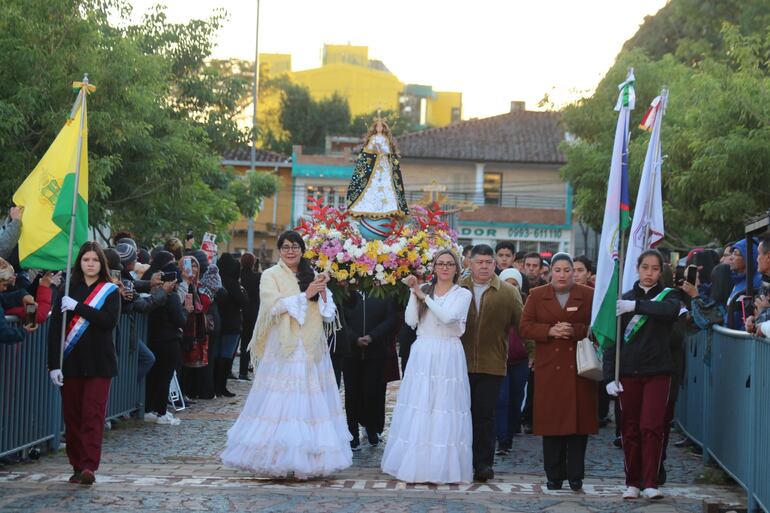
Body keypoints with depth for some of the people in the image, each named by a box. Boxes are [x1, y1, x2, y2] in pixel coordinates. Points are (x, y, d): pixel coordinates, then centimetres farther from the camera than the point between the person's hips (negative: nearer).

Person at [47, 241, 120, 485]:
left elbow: (110, 321, -12)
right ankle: (77, 466, 13)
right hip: (71, 362, 2)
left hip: (99, 363, -2)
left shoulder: (110, 291, 4)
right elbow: (55, 328, 2)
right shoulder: (68, 291, 7)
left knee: (93, 414, -10)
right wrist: (54, 364, -6)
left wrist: (78, 307, -16)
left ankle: (89, 466, -16)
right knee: (72, 415, 4)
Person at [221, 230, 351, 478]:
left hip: (311, 350, 4)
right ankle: (278, 460, -4)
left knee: (311, 403, 0)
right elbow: (273, 306, -11)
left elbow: (328, 316, 11)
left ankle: (307, 461, 5)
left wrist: (323, 292, -7)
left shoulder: (313, 276, 14)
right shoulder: (271, 276, 3)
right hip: (283, 349, -4)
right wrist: (305, 295, -14)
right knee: (281, 404, -7)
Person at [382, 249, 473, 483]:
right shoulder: (422, 290, 10)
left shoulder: (462, 294, 4)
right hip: (422, 356, 2)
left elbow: (448, 316, -13)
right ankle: (416, 465, 7)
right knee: (418, 410, 1)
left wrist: (424, 296, -9)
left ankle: (443, 466, 3)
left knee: (444, 410, -4)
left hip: (448, 357, -2)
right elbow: (411, 321, 1)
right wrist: (414, 293, -5)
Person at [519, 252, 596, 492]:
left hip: (579, 368, -1)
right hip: (549, 367, 1)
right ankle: (554, 476, 6)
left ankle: (575, 475, 5)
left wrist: (575, 331, -14)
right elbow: (525, 327, 5)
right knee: (551, 421, -1)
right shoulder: (537, 295, 10)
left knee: (579, 419, -2)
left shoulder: (588, 295, 7)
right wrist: (550, 331, -10)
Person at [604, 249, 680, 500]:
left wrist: (636, 306, -32)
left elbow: (670, 310, -22)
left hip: (657, 372, -2)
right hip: (628, 372, 2)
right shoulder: (624, 299, 7)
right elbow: (612, 338, 5)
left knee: (652, 427, -8)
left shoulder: (668, 295, 4)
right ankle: (633, 482, 13)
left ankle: (650, 483, -5)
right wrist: (610, 376, -4)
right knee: (630, 429, 5)